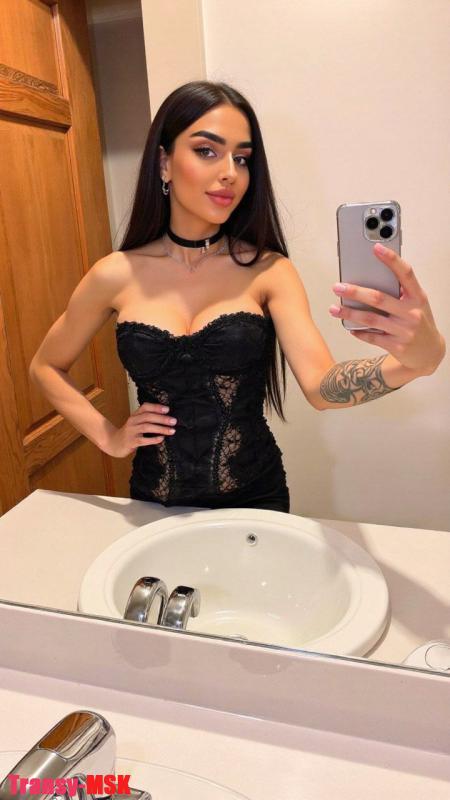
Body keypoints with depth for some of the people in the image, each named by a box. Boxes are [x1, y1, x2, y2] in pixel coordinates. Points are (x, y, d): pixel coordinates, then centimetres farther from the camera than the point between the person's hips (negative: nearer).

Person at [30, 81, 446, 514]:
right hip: (156, 501, 1)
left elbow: (321, 386, -23)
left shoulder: (268, 270, -9)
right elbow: (46, 367, 7)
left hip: (254, 499, 0)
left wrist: (415, 360, -41)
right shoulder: (116, 275, -7)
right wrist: (108, 437, -4)